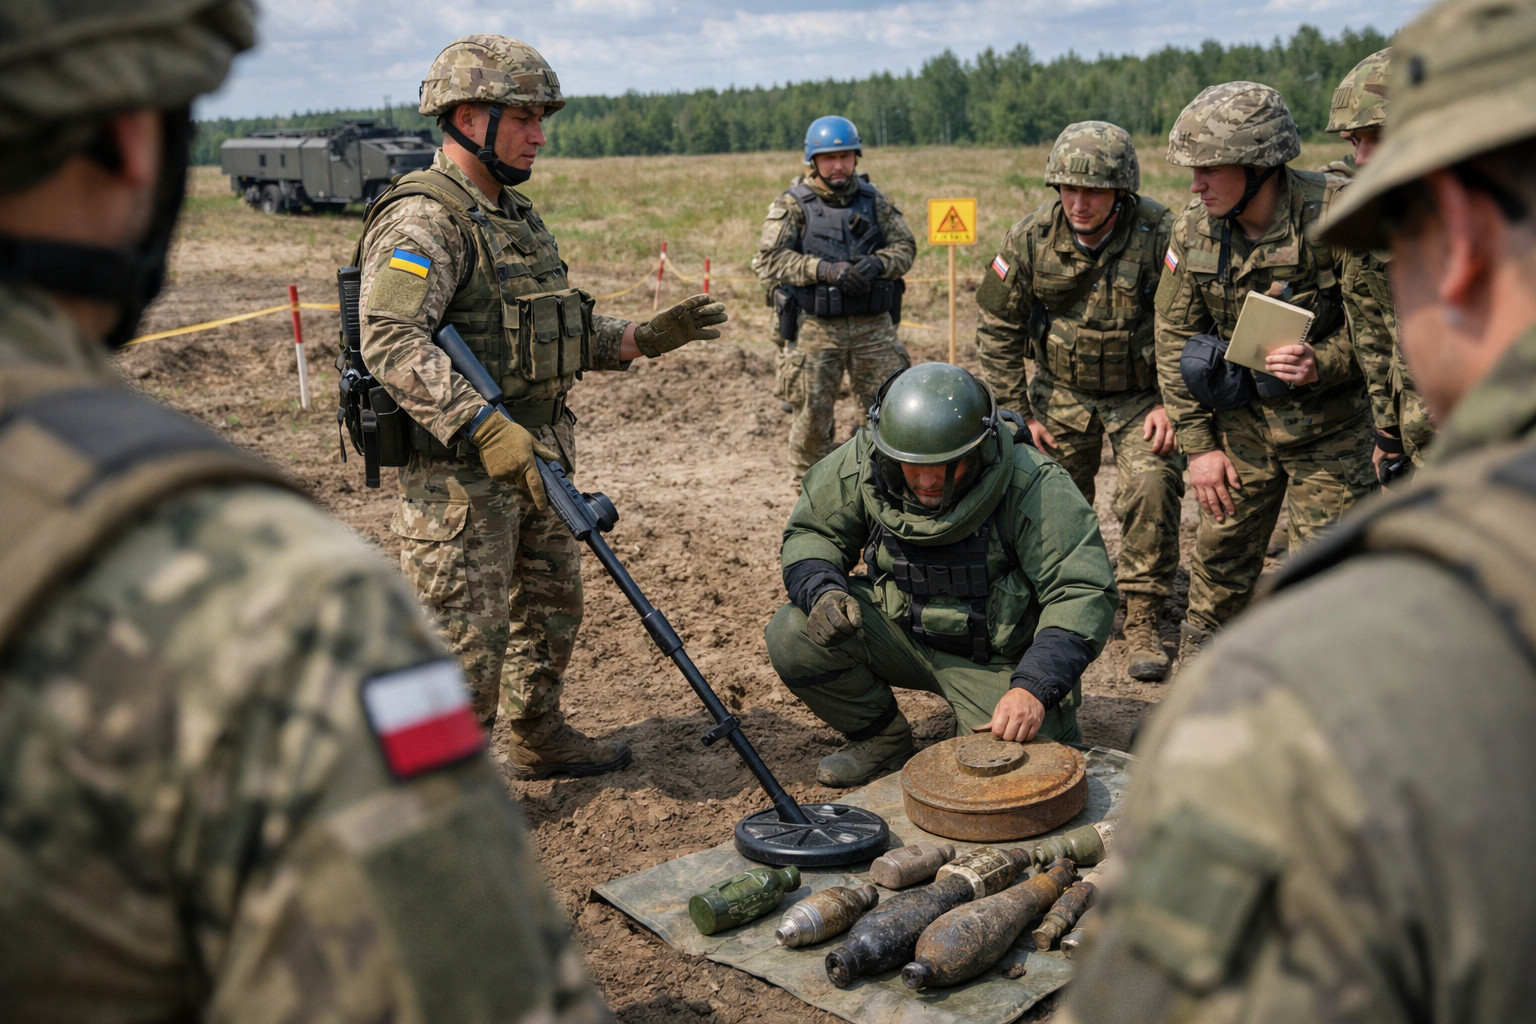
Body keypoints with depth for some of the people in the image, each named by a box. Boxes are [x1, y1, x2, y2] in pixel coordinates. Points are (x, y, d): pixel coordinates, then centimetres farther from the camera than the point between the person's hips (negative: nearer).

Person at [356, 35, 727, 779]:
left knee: (551, 604, 20)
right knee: (466, 633, -2)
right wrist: (484, 427, -36)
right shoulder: (421, 221, -16)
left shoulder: (516, 215, 15)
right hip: (459, 466, -9)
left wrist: (644, 338, 9)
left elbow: (556, 333, 21)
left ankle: (538, 739, 39)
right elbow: (391, 342, -28)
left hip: (535, 455, 9)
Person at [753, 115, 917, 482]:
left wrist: (877, 264, -15)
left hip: (874, 327, 3)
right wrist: (826, 270, -21)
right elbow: (768, 260, -10)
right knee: (811, 417, 4)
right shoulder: (793, 205, -1)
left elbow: (905, 247, 7)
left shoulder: (874, 200, 10)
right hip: (816, 328, -3)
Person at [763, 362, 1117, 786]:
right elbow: (811, 530, 0)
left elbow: (1084, 592, -26)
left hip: (999, 659, -3)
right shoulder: (859, 464, -16)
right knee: (792, 635, -19)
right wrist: (820, 589, -24)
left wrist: (1034, 687, -39)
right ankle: (882, 739, 6)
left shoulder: (1035, 487, -27)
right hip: (902, 635, 3)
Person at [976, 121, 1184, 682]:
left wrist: (1171, 402, -16)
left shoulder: (1160, 235, -22)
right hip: (1062, 393, 3)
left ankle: (1142, 622, -6)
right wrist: (1017, 412, -3)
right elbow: (996, 327, -3)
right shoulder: (1030, 238, -14)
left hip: (1141, 394, -2)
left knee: (1152, 488, -20)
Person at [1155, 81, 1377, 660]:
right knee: (1220, 558, 11)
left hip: (1329, 423, -4)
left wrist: (1322, 363, -31)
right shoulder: (1194, 229, -6)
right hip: (1242, 419, 4)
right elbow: (1174, 337, 1)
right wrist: (1198, 444, -2)